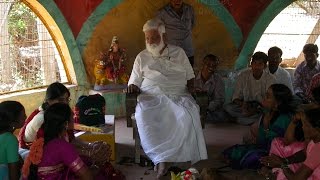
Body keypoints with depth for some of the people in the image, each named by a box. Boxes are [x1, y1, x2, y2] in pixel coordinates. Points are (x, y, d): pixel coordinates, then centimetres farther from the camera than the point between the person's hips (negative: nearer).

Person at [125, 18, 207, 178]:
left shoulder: (178, 52, 19)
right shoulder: (141, 57, 18)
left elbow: (190, 75, 22)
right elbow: (134, 82, 18)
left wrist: (191, 86, 1)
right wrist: (132, 87, -6)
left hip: (178, 96, 0)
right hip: (152, 97, 0)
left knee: (188, 115, -35)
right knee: (144, 116, -36)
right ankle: (161, 159, -32)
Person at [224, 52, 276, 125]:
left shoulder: (270, 79, -8)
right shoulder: (243, 75, -2)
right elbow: (236, 97, -1)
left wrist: (255, 110, -29)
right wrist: (242, 104, -25)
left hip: (262, 108, -1)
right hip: (246, 107, 2)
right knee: (227, 107, -25)